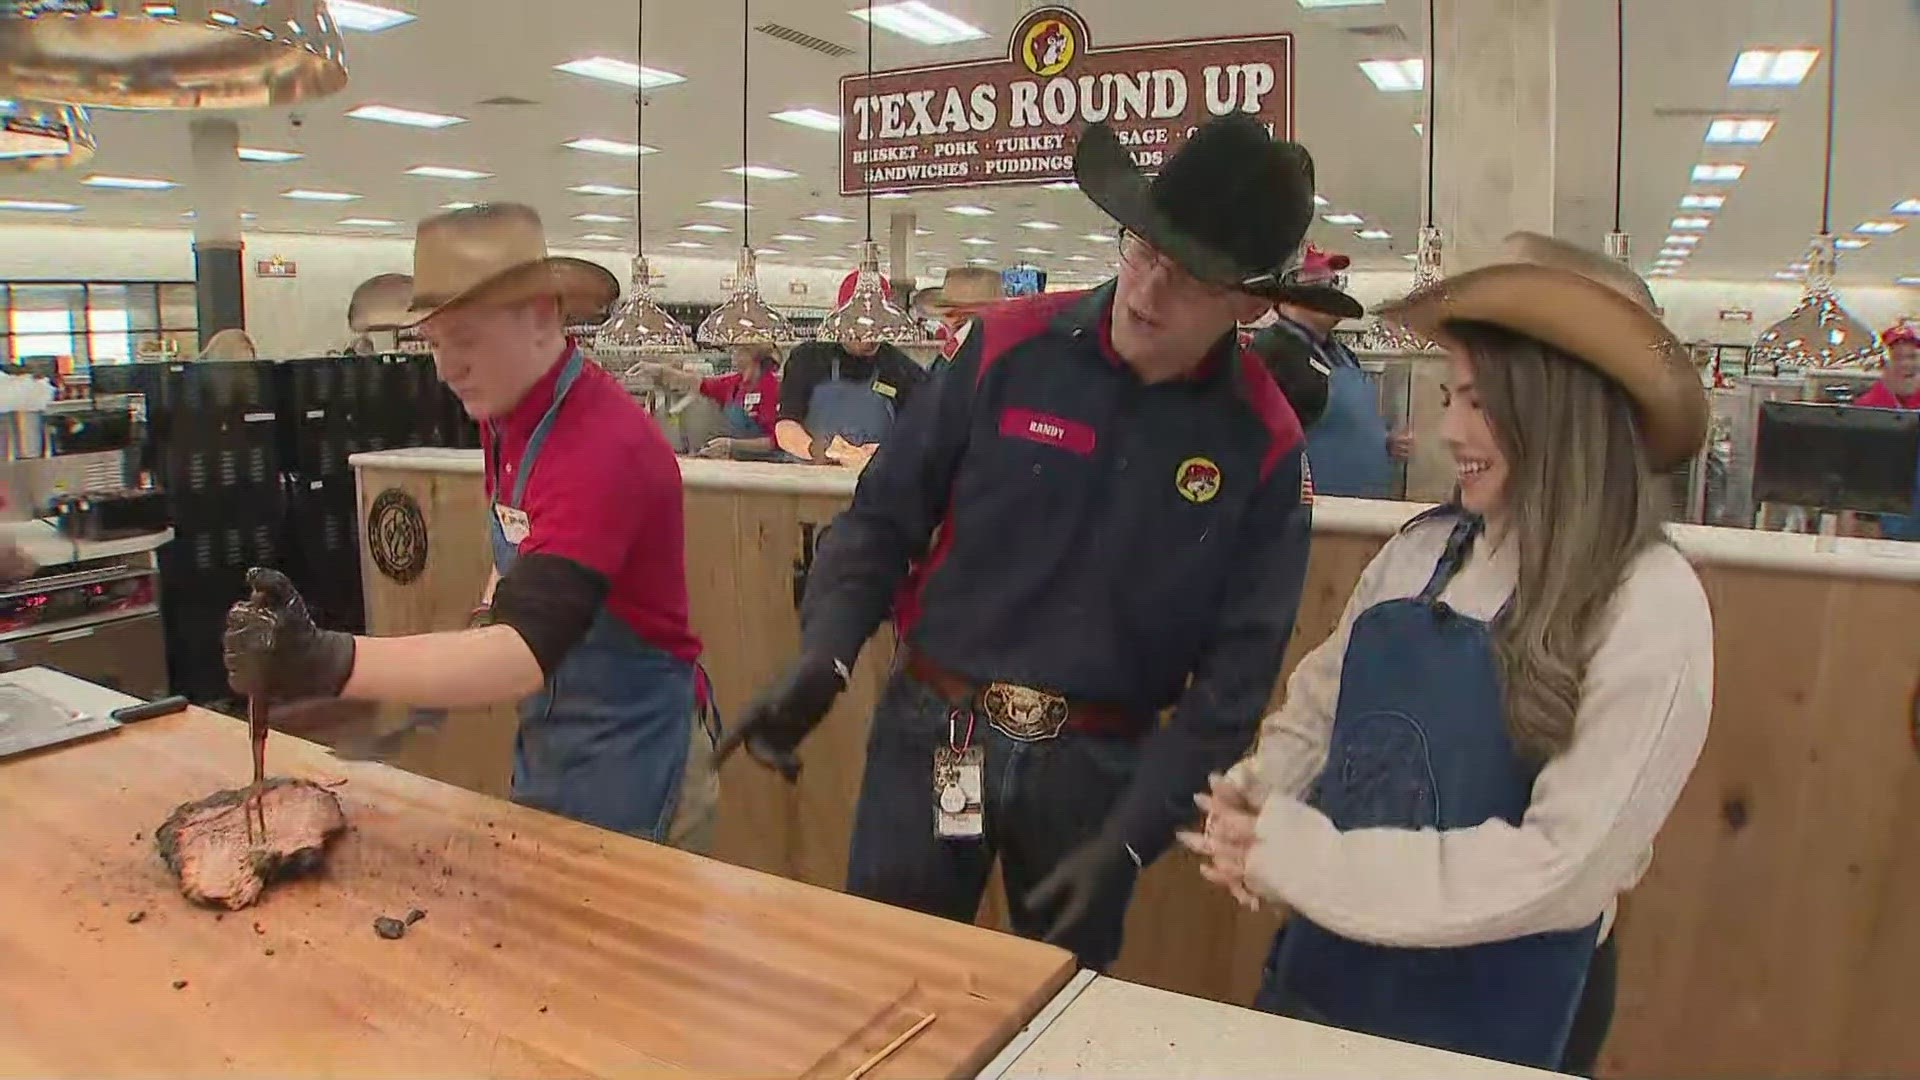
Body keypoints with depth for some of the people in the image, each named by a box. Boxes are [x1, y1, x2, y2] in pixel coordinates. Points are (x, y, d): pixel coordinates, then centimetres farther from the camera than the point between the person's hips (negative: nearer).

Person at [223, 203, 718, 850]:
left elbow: (526, 653, -37)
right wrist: (484, 624, 2)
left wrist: (331, 664, -47)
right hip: (545, 745, 9)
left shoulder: (602, 448, -28)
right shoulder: (506, 414, 0)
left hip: (631, 751, -8)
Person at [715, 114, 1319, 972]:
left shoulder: (1262, 444, -8)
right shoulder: (1012, 348, -8)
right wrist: (822, 659, -17)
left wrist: (1129, 837, -13)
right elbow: (883, 518, -2)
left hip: (1097, 765, 1)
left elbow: (1235, 670, -6)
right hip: (933, 732, 0)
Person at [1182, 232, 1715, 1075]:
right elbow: (1319, 708, 7)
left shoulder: (1649, 605, -18)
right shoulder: (1422, 547, -3)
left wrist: (1292, 855, -23)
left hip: (1502, 1002, -4)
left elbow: (1566, 865, -22)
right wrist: (1251, 797, -13)